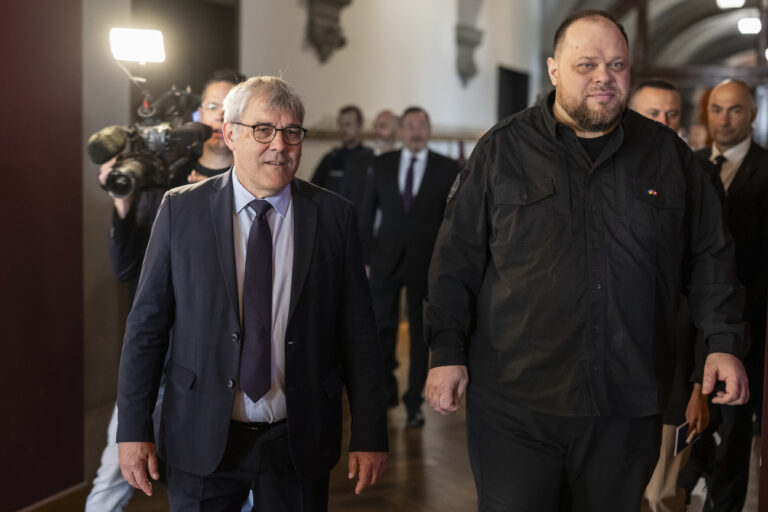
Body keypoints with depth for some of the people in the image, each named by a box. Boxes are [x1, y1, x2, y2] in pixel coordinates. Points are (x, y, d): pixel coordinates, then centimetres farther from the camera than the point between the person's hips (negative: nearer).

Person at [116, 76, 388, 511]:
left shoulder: (335, 216, -2)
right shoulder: (181, 210, -2)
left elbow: (358, 332, 0)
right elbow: (146, 325, 0)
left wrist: (370, 435, -1)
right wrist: (134, 428, -3)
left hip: (298, 442, 1)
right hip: (202, 438, 0)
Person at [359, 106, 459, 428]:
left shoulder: (447, 169, 0)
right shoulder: (382, 165, 5)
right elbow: (367, 213, 7)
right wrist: (366, 256, 3)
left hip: (425, 263, -1)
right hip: (386, 260, 2)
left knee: (420, 335, 4)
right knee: (382, 329, 5)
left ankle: (414, 404, 14)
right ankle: (387, 391, 24)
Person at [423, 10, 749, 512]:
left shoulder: (668, 154, 8)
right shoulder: (503, 149, 2)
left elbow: (710, 256, 12)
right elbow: (457, 259, 2)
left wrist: (724, 342, 2)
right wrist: (448, 352, -3)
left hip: (628, 409, 2)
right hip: (514, 401, -2)